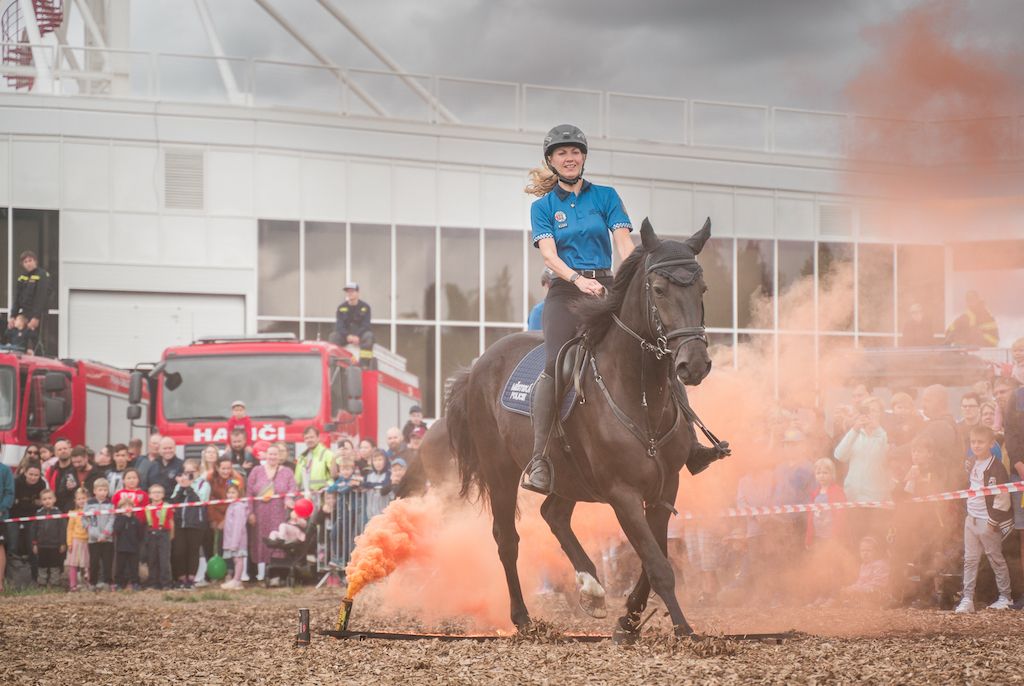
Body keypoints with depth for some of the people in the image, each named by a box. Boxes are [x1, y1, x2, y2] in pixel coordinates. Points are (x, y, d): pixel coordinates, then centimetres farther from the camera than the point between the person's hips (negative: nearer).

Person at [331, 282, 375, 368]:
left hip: (360, 335, -2)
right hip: (345, 335, 2)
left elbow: (365, 325, -9)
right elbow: (338, 325, -5)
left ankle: (364, 364, -40)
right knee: (334, 336, -27)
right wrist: (348, 336, -24)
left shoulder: (365, 307, 0)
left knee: (368, 336, -34)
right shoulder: (341, 308, 5)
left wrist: (357, 336, -27)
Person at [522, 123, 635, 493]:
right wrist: (578, 279, -21)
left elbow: (624, 242, 2)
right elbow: (549, 254, -2)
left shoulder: (605, 197, 14)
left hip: (605, 289, 2)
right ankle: (538, 459, -27)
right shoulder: (543, 206, 12)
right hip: (565, 292, -2)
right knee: (556, 365, -22)